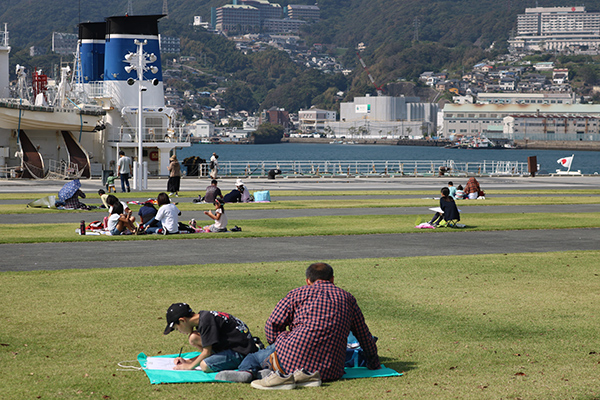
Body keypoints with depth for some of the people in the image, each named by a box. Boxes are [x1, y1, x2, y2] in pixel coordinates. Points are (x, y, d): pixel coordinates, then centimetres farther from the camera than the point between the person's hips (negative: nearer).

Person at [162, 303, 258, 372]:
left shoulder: (205, 321, -21)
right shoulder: (202, 316, 8)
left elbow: (207, 352, -17)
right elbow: (208, 351, 15)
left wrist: (189, 366, -6)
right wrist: (188, 361, 9)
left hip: (242, 351, -10)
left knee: (205, 366, -29)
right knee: (193, 338, 6)